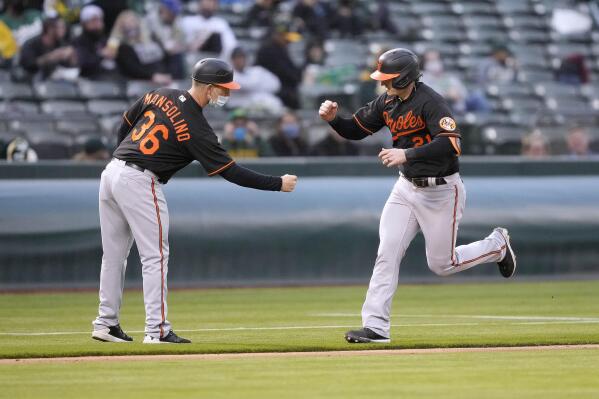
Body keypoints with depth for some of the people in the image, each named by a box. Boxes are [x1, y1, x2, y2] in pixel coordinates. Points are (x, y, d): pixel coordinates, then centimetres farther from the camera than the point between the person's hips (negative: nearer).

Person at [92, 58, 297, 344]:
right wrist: (278, 184, -6)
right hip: (139, 183, -8)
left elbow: (125, 124, 17)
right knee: (155, 256, -2)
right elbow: (230, 172, -12)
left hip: (112, 170, 8)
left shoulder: (159, 95, 7)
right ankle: (157, 331, -5)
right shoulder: (196, 127, -12)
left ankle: (106, 323, 20)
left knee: (114, 254, 14)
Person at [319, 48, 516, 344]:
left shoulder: (430, 102, -23)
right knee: (387, 253, -7)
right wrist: (333, 118, -10)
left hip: (441, 191, -7)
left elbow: (451, 144, -34)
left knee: (441, 264, 4)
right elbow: (355, 130, 11)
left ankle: (496, 245, 29)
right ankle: (375, 327, -7)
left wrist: (407, 154, -40)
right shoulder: (386, 103, 1)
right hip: (406, 187, 7)